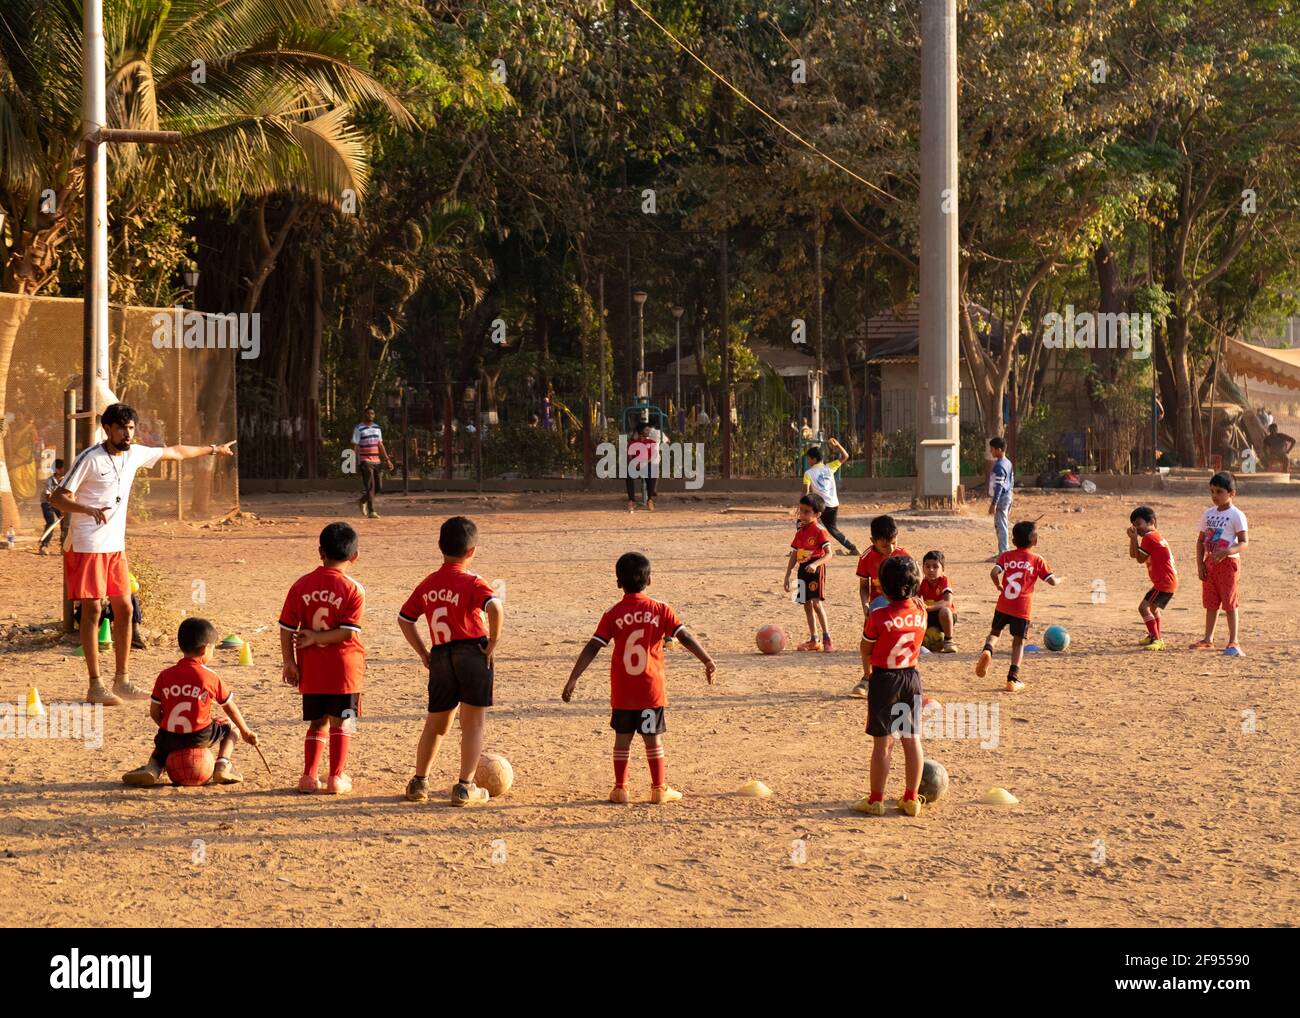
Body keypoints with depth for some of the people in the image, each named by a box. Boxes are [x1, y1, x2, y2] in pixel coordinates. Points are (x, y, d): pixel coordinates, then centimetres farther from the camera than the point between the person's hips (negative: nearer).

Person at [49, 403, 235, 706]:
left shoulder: (134, 454, 6)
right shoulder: (90, 459, -14)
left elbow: (174, 452, 23)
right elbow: (57, 498, -17)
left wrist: (213, 450, 34)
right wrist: (90, 510, -34)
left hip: (116, 546, 7)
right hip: (87, 546, -7)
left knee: (124, 609, 7)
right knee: (92, 610, -7)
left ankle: (122, 681, 16)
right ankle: (95, 686, -4)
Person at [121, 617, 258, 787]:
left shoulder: (164, 676, 3)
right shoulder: (211, 677, -2)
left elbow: (154, 712, 4)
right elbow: (230, 707, 11)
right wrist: (246, 732, 26)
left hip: (170, 737, 2)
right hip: (200, 737, -2)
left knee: (161, 745, 36)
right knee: (230, 728, 24)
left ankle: (152, 768, 4)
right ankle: (223, 765, 3)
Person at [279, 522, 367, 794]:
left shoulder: (301, 585, 0)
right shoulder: (353, 589, -8)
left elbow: (287, 628, -1)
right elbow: (348, 631, -15)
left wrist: (289, 662, 4)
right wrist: (317, 638, -9)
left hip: (311, 668, 3)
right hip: (344, 667, -3)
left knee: (317, 722, 14)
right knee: (342, 722, 7)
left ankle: (309, 777, 9)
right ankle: (336, 778, 7)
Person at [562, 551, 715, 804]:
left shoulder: (612, 615, -3)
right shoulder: (660, 610, -3)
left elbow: (592, 648, -7)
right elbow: (685, 637, -6)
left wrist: (572, 679, -7)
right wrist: (708, 662, 3)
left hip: (622, 691, 1)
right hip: (651, 688, 0)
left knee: (622, 737, 10)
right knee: (654, 738, 8)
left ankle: (620, 788, 11)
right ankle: (660, 788, 10)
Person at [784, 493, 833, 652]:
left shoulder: (819, 530, -10)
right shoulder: (800, 532, 13)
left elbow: (828, 553, -16)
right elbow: (794, 555, 18)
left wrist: (815, 564, -30)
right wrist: (788, 575, 15)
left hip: (815, 569, -8)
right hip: (803, 569, 8)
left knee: (816, 602, -15)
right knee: (807, 604, 10)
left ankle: (827, 638, -11)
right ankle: (814, 640, 18)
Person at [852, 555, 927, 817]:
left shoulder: (879, 616, -17)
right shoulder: (921, 613, -5)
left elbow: (866, 650, -5)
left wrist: (867, 669, 16)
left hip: (884, 678, -4)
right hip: (912, 677, 4)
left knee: (883, 742, 2)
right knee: (912, 740, 10)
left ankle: (876, 800, 9)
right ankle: (911, 799, 15)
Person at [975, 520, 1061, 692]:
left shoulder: (1006, 556, 5)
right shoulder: (1037, 559, 2)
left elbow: (994, 573, -10)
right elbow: (1052, 581, 0)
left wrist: (999, 586, 9)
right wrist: (1060, 578, 22)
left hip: (1003, 605, 1)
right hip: (1022, 608, -1)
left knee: (995, 631, 20)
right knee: (1018, 641, 7)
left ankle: (987, 650, -13)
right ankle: (1013, 679, 1)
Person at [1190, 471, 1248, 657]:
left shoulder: (1236, 515, -9)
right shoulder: (1208, 514, 9)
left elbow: (1243, 542, -12)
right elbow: (1201, 540, 13)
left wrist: (1226, 551, -29)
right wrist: (1200, 563, 4)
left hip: (1228, 562, -6)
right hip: (1210, 563, 6)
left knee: (1229, 603, -3)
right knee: (1210, 602, 11)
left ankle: (1233, 642, 1)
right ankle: (1208, 639, 20)